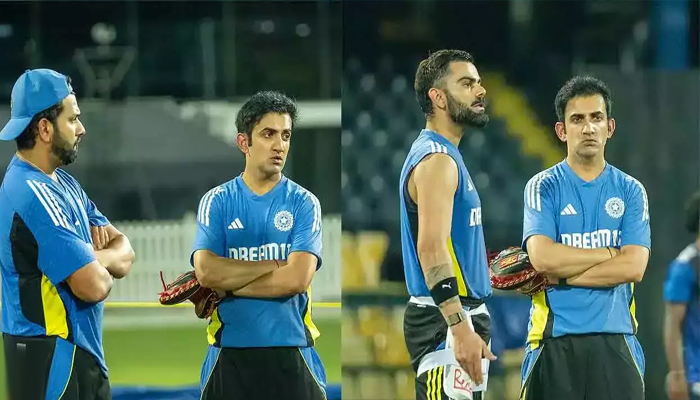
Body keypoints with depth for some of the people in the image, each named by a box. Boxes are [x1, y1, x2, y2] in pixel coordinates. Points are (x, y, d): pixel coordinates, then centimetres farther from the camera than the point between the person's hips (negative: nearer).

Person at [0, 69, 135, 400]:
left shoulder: (63, 184, 13)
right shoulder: (34, 194, -19)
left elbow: (125, 253, 13)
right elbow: (93, 286, -23)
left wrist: (94, 259, -9)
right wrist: (102, 266, -1)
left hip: (82, 353, 10)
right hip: (50, 360, -10)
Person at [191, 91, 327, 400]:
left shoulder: (303, 203, 2)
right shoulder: (217, 201, 4)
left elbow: (297, 278, -11)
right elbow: (206, 271, -10)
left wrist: (225, 284, -8)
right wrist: (274, 264, -10)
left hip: (290, 354, 0)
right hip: (230, 353, 0)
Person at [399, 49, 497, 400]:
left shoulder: (442, 154, 18)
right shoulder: (437, 160, -15)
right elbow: (431, 247, -25)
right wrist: (460, 328, -32)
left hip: (454, 317, 11)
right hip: (445, 320, -11)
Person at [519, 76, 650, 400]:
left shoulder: (630, 191, 9)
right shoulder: (543, 187, 3)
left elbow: (633, 267, -5)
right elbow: (542, 257, -13)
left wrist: (559, 275, -10)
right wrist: (612, 252, -7)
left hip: (615, 340, 2)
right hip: (555, 338, -2)